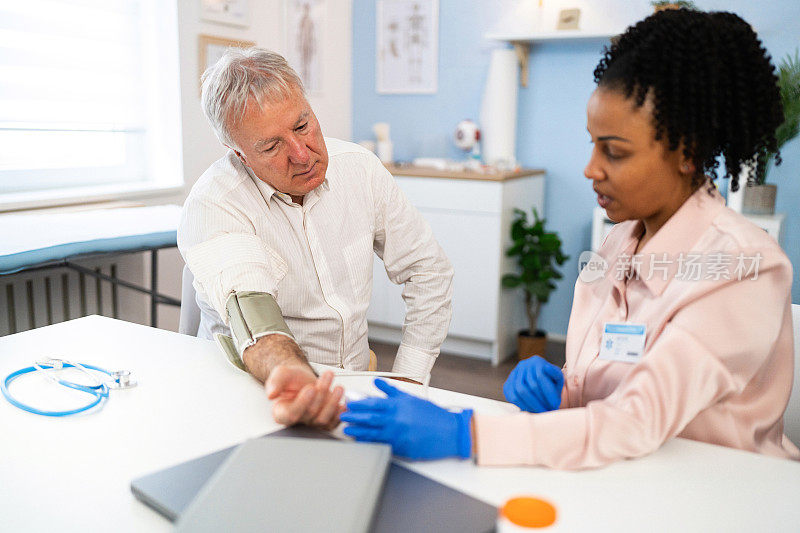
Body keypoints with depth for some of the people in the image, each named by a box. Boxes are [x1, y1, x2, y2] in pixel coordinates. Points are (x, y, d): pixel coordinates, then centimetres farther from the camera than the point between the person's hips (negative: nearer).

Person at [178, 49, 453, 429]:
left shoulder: (359, 168, -2)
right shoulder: (211, 208, -15)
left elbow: (428, 270, 6)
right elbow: (250, 310, -32)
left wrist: (406, 380, -1)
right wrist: (288, 374, -55)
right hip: (256, 393, -3)